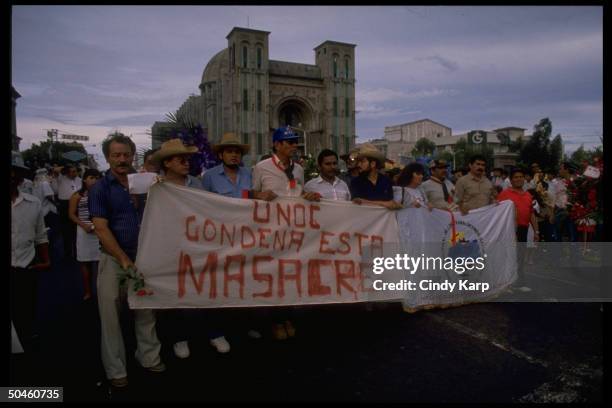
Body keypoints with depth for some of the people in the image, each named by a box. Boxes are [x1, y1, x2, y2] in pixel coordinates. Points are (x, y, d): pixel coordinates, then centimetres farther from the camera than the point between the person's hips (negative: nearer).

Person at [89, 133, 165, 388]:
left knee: (146, 311, 13)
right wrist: (124, 259, -18)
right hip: (113, 259, -3)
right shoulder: (100, 189, -5)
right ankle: (115, 369, 21)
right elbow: (101, 229, -12)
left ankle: (149, 357, 29)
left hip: (142, 257, 3)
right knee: (111, 314, 6)